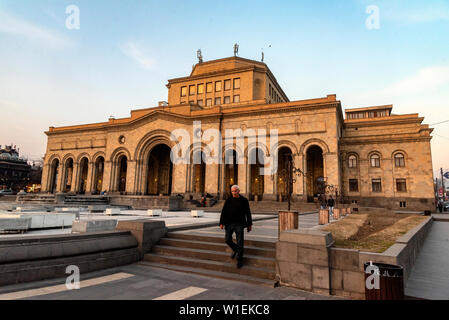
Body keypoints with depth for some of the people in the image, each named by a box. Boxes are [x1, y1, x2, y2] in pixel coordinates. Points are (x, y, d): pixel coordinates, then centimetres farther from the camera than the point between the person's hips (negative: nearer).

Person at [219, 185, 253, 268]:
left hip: (239, 224, -2)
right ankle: (235, 249, 29)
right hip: (229, 224, 2)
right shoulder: (228, 200, 4)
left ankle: (239, 260, 13)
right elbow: (223, 212, 5)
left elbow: (248, 213, 5)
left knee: (240, 242, -1)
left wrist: (249, 224, 5)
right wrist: (222, 223, 0)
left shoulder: (244, 200, 1)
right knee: (227, 240, -2)